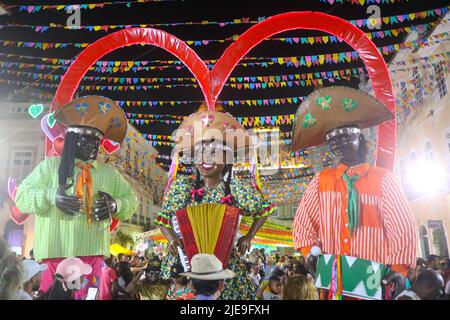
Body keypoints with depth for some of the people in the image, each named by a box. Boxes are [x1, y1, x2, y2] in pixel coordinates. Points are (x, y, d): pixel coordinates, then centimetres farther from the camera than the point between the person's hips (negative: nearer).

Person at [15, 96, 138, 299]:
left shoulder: (109, 172, 12)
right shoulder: (50, 165, 7)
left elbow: (131, 201, 15)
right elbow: (22, 197, 3)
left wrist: (115, 206, -8)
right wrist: (51, 196, -16)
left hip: (92, 252, 2)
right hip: (55, 252, -1)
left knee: (87, 296, 7)